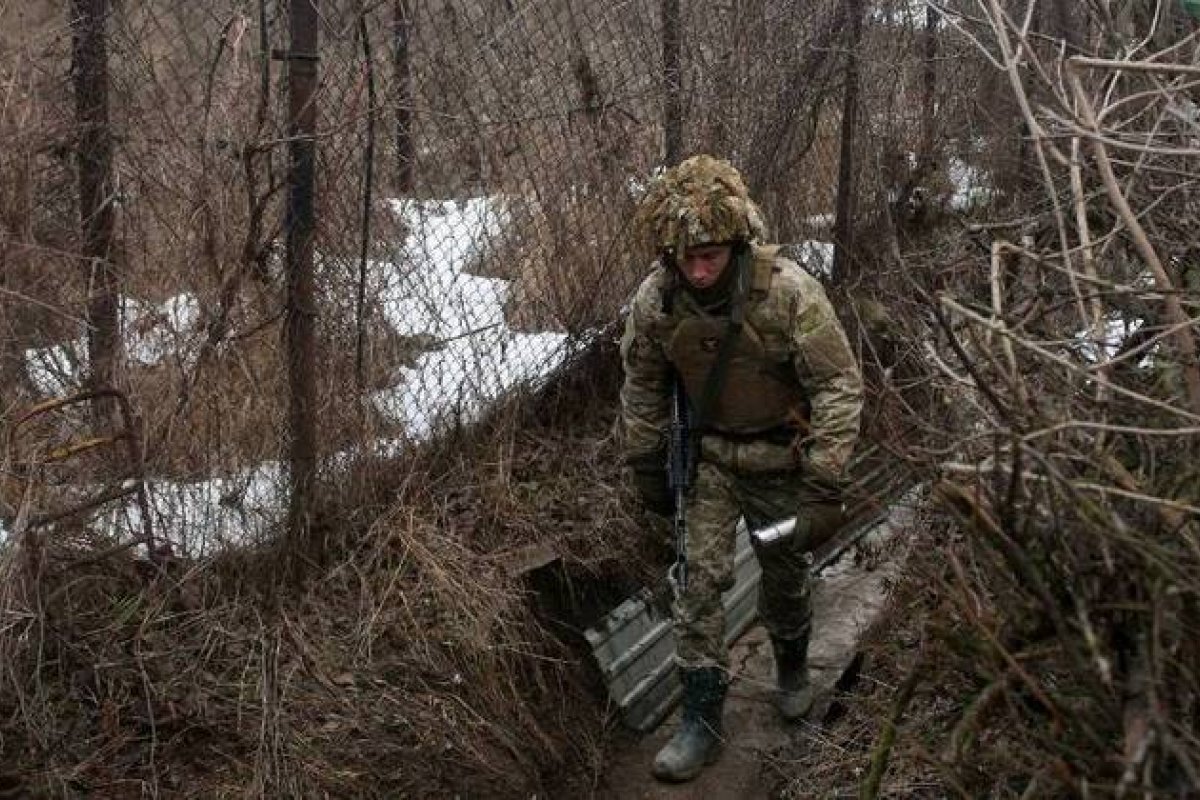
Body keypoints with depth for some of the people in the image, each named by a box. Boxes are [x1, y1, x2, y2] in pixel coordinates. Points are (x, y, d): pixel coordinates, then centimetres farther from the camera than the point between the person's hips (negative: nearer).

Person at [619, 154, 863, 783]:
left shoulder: (788, 292, -28)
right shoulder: (656, 297, -18)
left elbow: (839, 386, -22)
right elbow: (642, 384, 0)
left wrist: (824, 487, -25)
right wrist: (645, 465, 6)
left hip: (779, 458, -1)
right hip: (708, 456, 2)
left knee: (784, 573, 15)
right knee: (700, 579, -4)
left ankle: (791, 667, 45)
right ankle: (700, 720, 8)